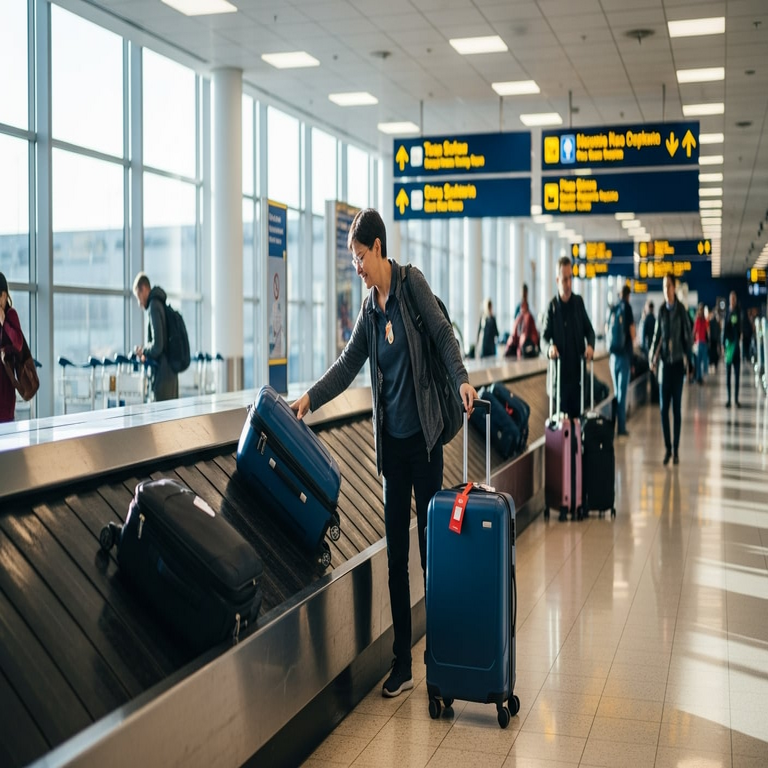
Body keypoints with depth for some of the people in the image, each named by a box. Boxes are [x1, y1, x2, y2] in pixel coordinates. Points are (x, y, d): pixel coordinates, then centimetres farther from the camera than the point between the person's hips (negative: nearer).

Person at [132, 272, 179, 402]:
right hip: (170, 372, 9)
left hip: (162, 374, -9)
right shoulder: (160, 304, 15)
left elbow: (157, 345, -20)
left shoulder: (154, 307, -12)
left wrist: (143, 351, -2)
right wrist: (147, 354, 14)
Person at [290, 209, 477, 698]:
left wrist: (462, 379, -20)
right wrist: (310, 399, 6)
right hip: (391, 440, 6)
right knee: (396, 553, 7)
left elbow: (443, 334, -7)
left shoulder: (412, 283, -4)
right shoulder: (370, 310, 11)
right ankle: (402, 665, 16)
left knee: (431, 545, 0)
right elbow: (348, 364, 14)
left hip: (423, 434, -6)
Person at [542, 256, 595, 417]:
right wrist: (550, 346, -25)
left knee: (578, 410, 6)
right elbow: (545, 335, -2)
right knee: (563, 411, 1)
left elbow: (589, 329, 10)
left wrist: (590, 345, -11)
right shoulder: (552, 305, -1)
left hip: (578, 367, 2)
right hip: (561, 369, -2)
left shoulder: (579, 302, 6)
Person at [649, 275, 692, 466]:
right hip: (664, 362, 3)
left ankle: (676, 449, 9)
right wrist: (652, 357, 1)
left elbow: (687, 335, -1)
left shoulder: (681, 310, -5)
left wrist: (687, 356, -9)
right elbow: (657, 335, 9)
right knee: (663, 408, 2)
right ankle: (667, 448, 11)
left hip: (677, 362, -3)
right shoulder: (661, 310, 5)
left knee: (676, 408, 2)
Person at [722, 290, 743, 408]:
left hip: (736, 345, -1)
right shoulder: (727, 313, 4)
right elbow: (724, 330, 3)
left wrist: (741, 334, -22)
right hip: (728, 344, 1)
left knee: (737, 373, 1)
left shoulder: (739, 312, 1)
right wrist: (723, 345, -2)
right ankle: (729, 399, 7)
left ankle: (736, 399, 6)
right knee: (728, 374, 2)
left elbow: (741, 328, -2)